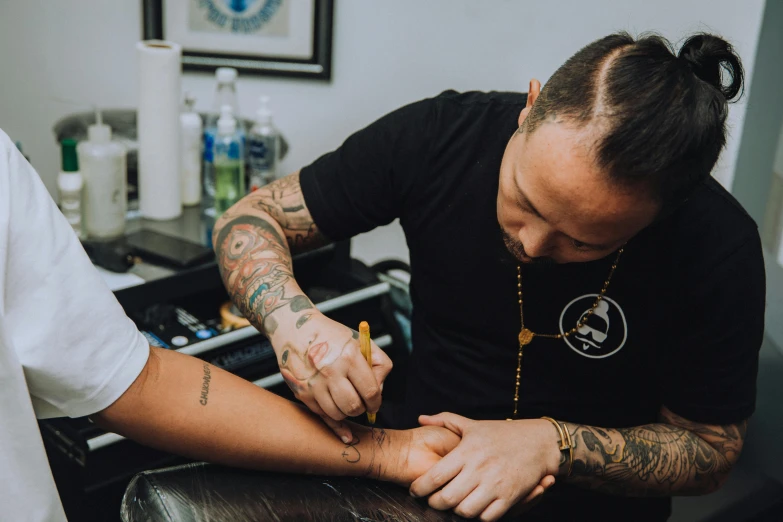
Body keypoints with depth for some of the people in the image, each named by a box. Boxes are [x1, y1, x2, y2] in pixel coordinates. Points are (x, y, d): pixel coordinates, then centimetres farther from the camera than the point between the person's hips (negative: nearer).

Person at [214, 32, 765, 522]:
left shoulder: (719, 248, -19)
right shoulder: (439, 135, -15)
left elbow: (711, 450, -8)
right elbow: (250, 219, -7)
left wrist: (553, 444, -23)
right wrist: (292, 318, -27)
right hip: (412, 470, 1)